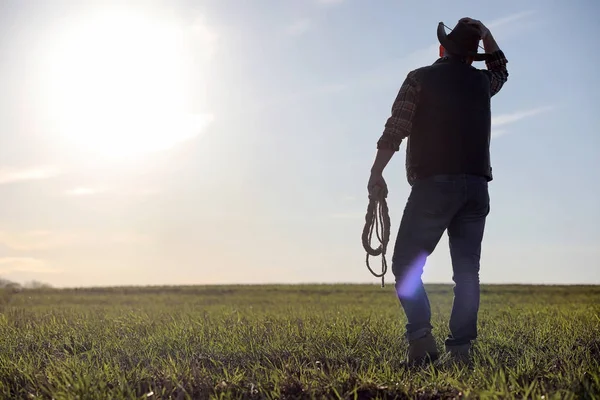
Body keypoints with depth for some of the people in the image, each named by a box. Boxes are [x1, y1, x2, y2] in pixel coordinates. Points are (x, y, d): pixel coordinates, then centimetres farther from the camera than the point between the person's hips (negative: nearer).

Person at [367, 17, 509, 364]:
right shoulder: (481, 81, 15)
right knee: (467, 270, 5)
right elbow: (501, 69, 41)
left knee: (407, 264, 1)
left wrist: (376, 174, -5)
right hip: (477, 186, 4)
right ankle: (461, 347, 0)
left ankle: (422, 338, -14)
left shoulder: (421, 78, 2)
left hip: (434, 184, -4)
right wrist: (484, 33, 32)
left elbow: (395, 129, -8)